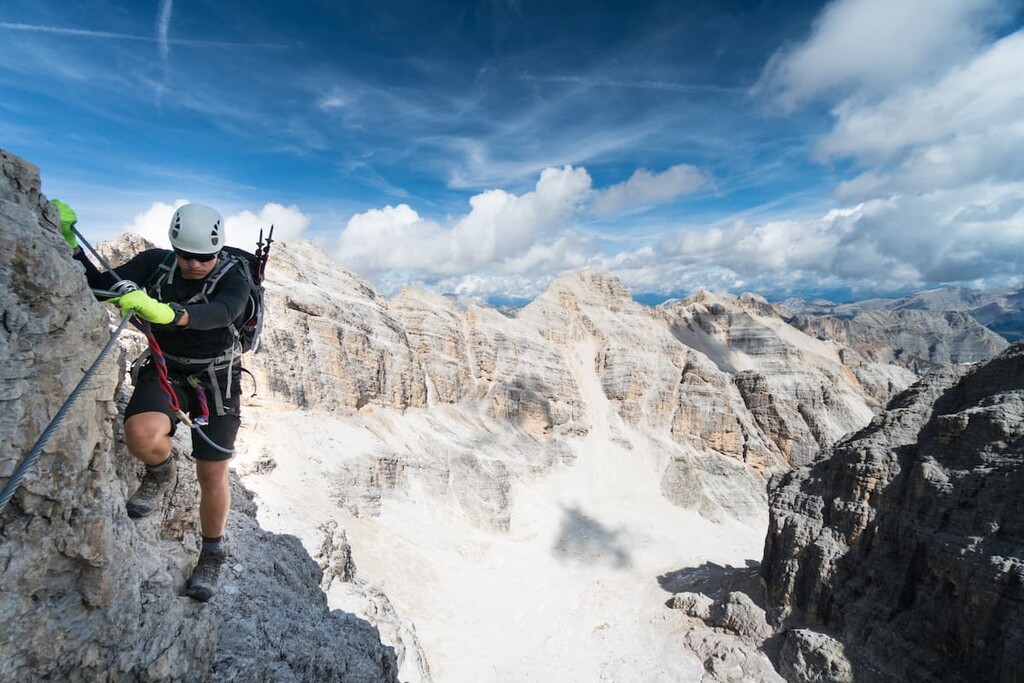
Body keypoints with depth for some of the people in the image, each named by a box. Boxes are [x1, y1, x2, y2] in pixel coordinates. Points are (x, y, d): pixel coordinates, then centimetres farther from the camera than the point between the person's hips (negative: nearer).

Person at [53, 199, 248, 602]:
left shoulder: (233, 281, -20)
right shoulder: (155, 263, -7)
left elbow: (220, 313, -40)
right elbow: (104, 287, -7)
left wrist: (166, 312, -57)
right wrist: (71, 243, -20)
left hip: (216, 380, -2)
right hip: (166, 370, 3)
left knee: (212, 476, 3)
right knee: (142, 435, -31)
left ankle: (212, 554, 30)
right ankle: (160, 473, 8)